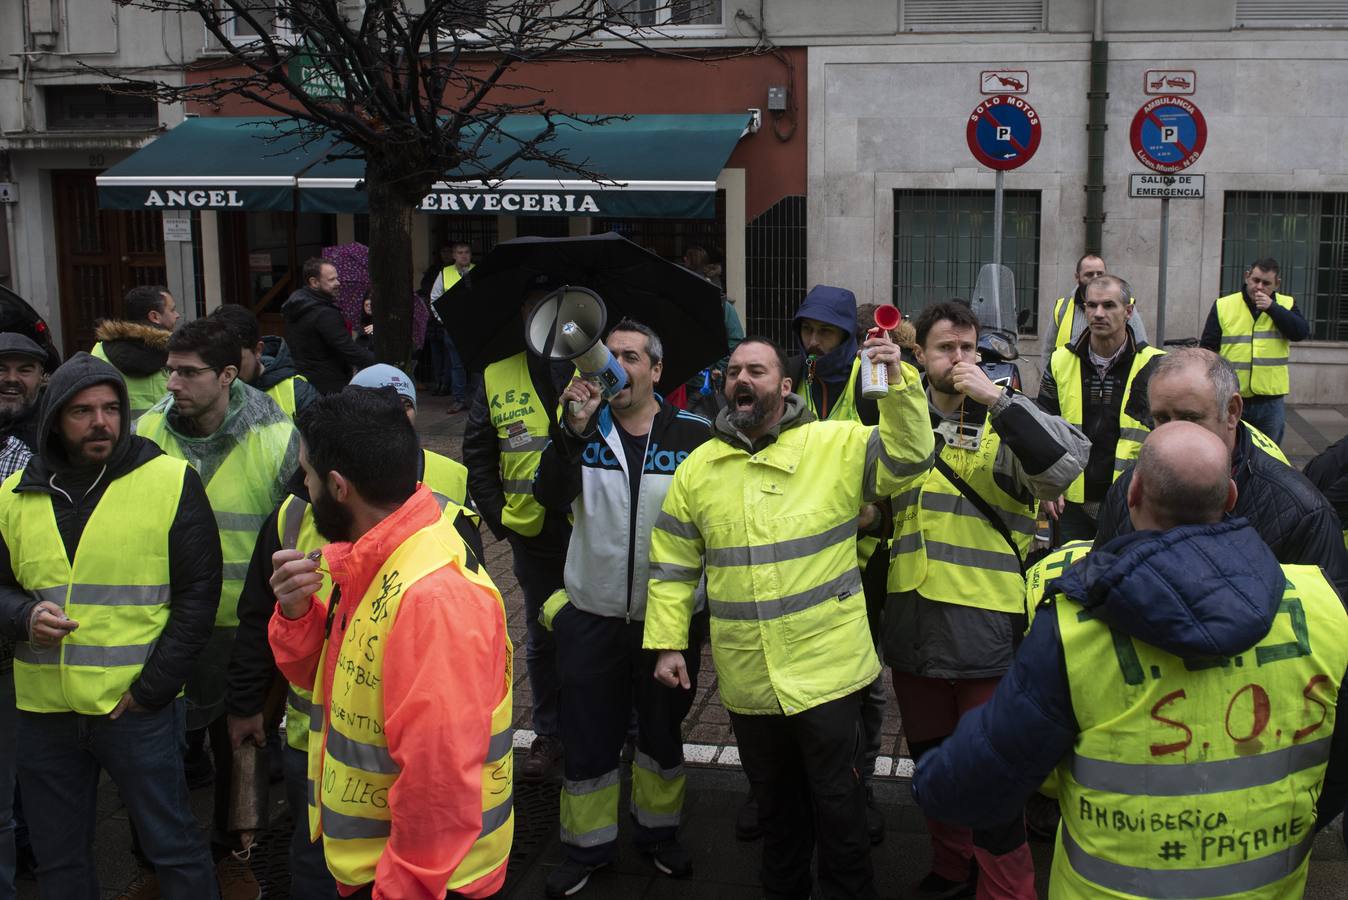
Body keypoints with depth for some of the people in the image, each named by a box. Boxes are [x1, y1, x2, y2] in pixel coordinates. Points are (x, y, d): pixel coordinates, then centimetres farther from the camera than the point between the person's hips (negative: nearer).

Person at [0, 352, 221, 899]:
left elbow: (198, 593, -6)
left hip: (139, 707, -4)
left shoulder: (171, 482, -5)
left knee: (171, 844, 6)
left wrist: (152, 688, -9)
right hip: (44, 711, 4)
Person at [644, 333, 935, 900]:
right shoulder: (697, 467, 5)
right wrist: (667, 642, 3)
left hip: (827, 669, -3)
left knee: (837, 803, 7)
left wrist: (898, 383, -31)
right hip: (746, 678, 4)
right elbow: (673, 565, 8)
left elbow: (908, 456, -17)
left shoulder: (837, 445, -5)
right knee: (774, 801, 21)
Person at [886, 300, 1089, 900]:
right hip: (912, 625, 5)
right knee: (930, 760, 20)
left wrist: (996, 398, -27)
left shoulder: (1003, 421, -5)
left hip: (987, 626, -5)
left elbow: (1065, 465, -26)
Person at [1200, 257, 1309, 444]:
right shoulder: (1223, 306, 2)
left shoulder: (1286, 305, 5)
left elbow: (1301, 332, -12)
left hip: (1270, 402, 1)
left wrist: (1272, 308, -18)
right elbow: (1207, 350, 3)